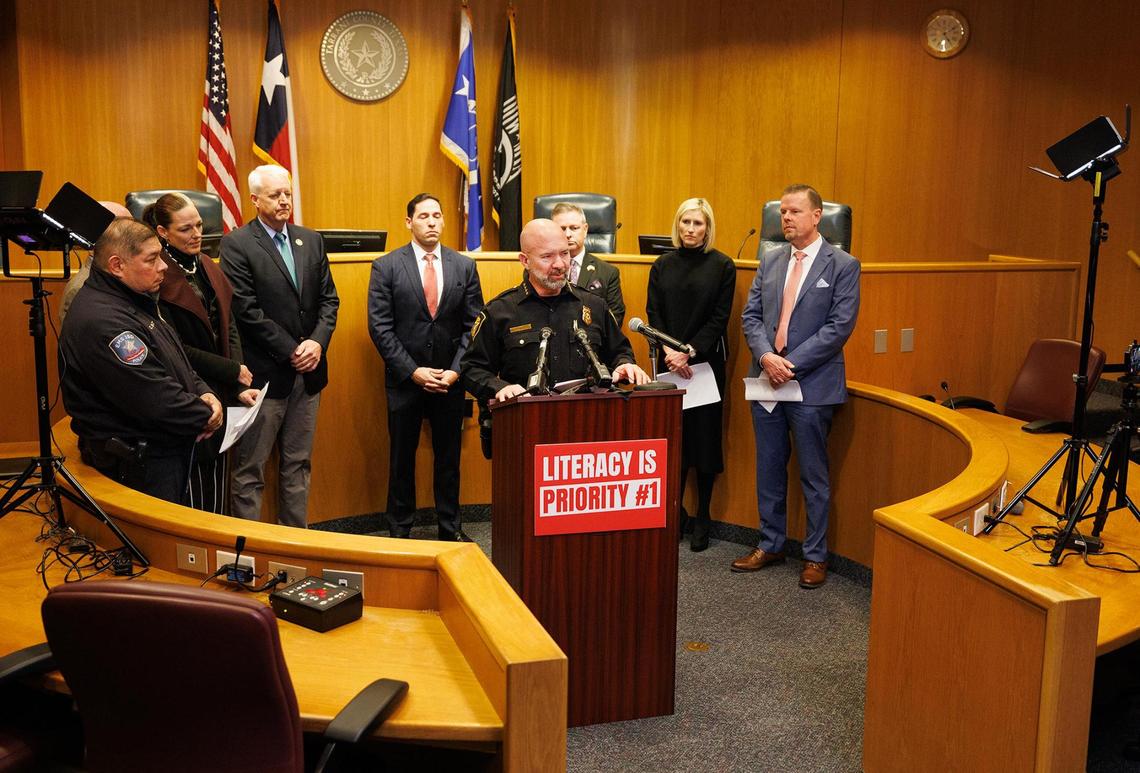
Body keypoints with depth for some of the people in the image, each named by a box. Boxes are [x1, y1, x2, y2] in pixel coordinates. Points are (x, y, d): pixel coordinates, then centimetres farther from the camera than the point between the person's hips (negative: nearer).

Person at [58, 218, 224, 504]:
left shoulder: (136, 299, 9)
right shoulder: (100, 322, -25)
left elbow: (175, 360, 17)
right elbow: (155, 400, -27)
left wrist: (203, 393, -1)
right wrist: (206, 416, -13)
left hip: (167, 448, 10)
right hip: (138, 465, -10)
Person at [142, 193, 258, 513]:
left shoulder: (207, 268, 9)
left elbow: (229, 329, 8)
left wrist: (238, 387, -5)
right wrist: (233, 371, -12)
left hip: (220, 394, 7)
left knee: (216, 478, 14)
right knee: (194, 488, 2)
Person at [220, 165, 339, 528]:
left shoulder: (311, 240, 10)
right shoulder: (237, 244, -7)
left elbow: (329, 298, 9)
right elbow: (246, 310, -13)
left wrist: (318, 342, -7)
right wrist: (291, 351, -13)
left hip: (308, 371, 6)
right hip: (265, 372, -6)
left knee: (297, 463, 14)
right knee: (250, 469, 1)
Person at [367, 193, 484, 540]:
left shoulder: (464, 266, 4)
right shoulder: (386, 266, -2)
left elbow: (473, 326, 2)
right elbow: (380, 327, -7)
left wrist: (455, 371, -8)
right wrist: (413, 371, -13)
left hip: (450, 380, 2)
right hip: (404, 380, -2)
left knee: (449, 458, 11)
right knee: (401, 459, 8)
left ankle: (450, 528, 24)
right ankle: (399, 530, 21)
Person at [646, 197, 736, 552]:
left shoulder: (722, 266, 0)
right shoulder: (662, 265, 8)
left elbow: (719, 319, -4)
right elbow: (653, 313, 3)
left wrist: (689, 352, -13)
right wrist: (669, 352, -12)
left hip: (706, 363, -2)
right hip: (669, 364, 2)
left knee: (704, 438, 2)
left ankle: (702, 519, 12)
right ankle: (674, 513, 14)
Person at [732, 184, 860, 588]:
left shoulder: (843, 265, -5)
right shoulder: (770, 261, 10)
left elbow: (840, 326, -12)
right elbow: (751, 315, 7)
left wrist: (792, 363, -17)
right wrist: (766, 356, -11)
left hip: (812, 384, -5)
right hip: (767, 381, 5)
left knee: (814, 476, 5)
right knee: (769, 469, 14)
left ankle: (815, 556, 18)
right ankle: (770, 545, 27)